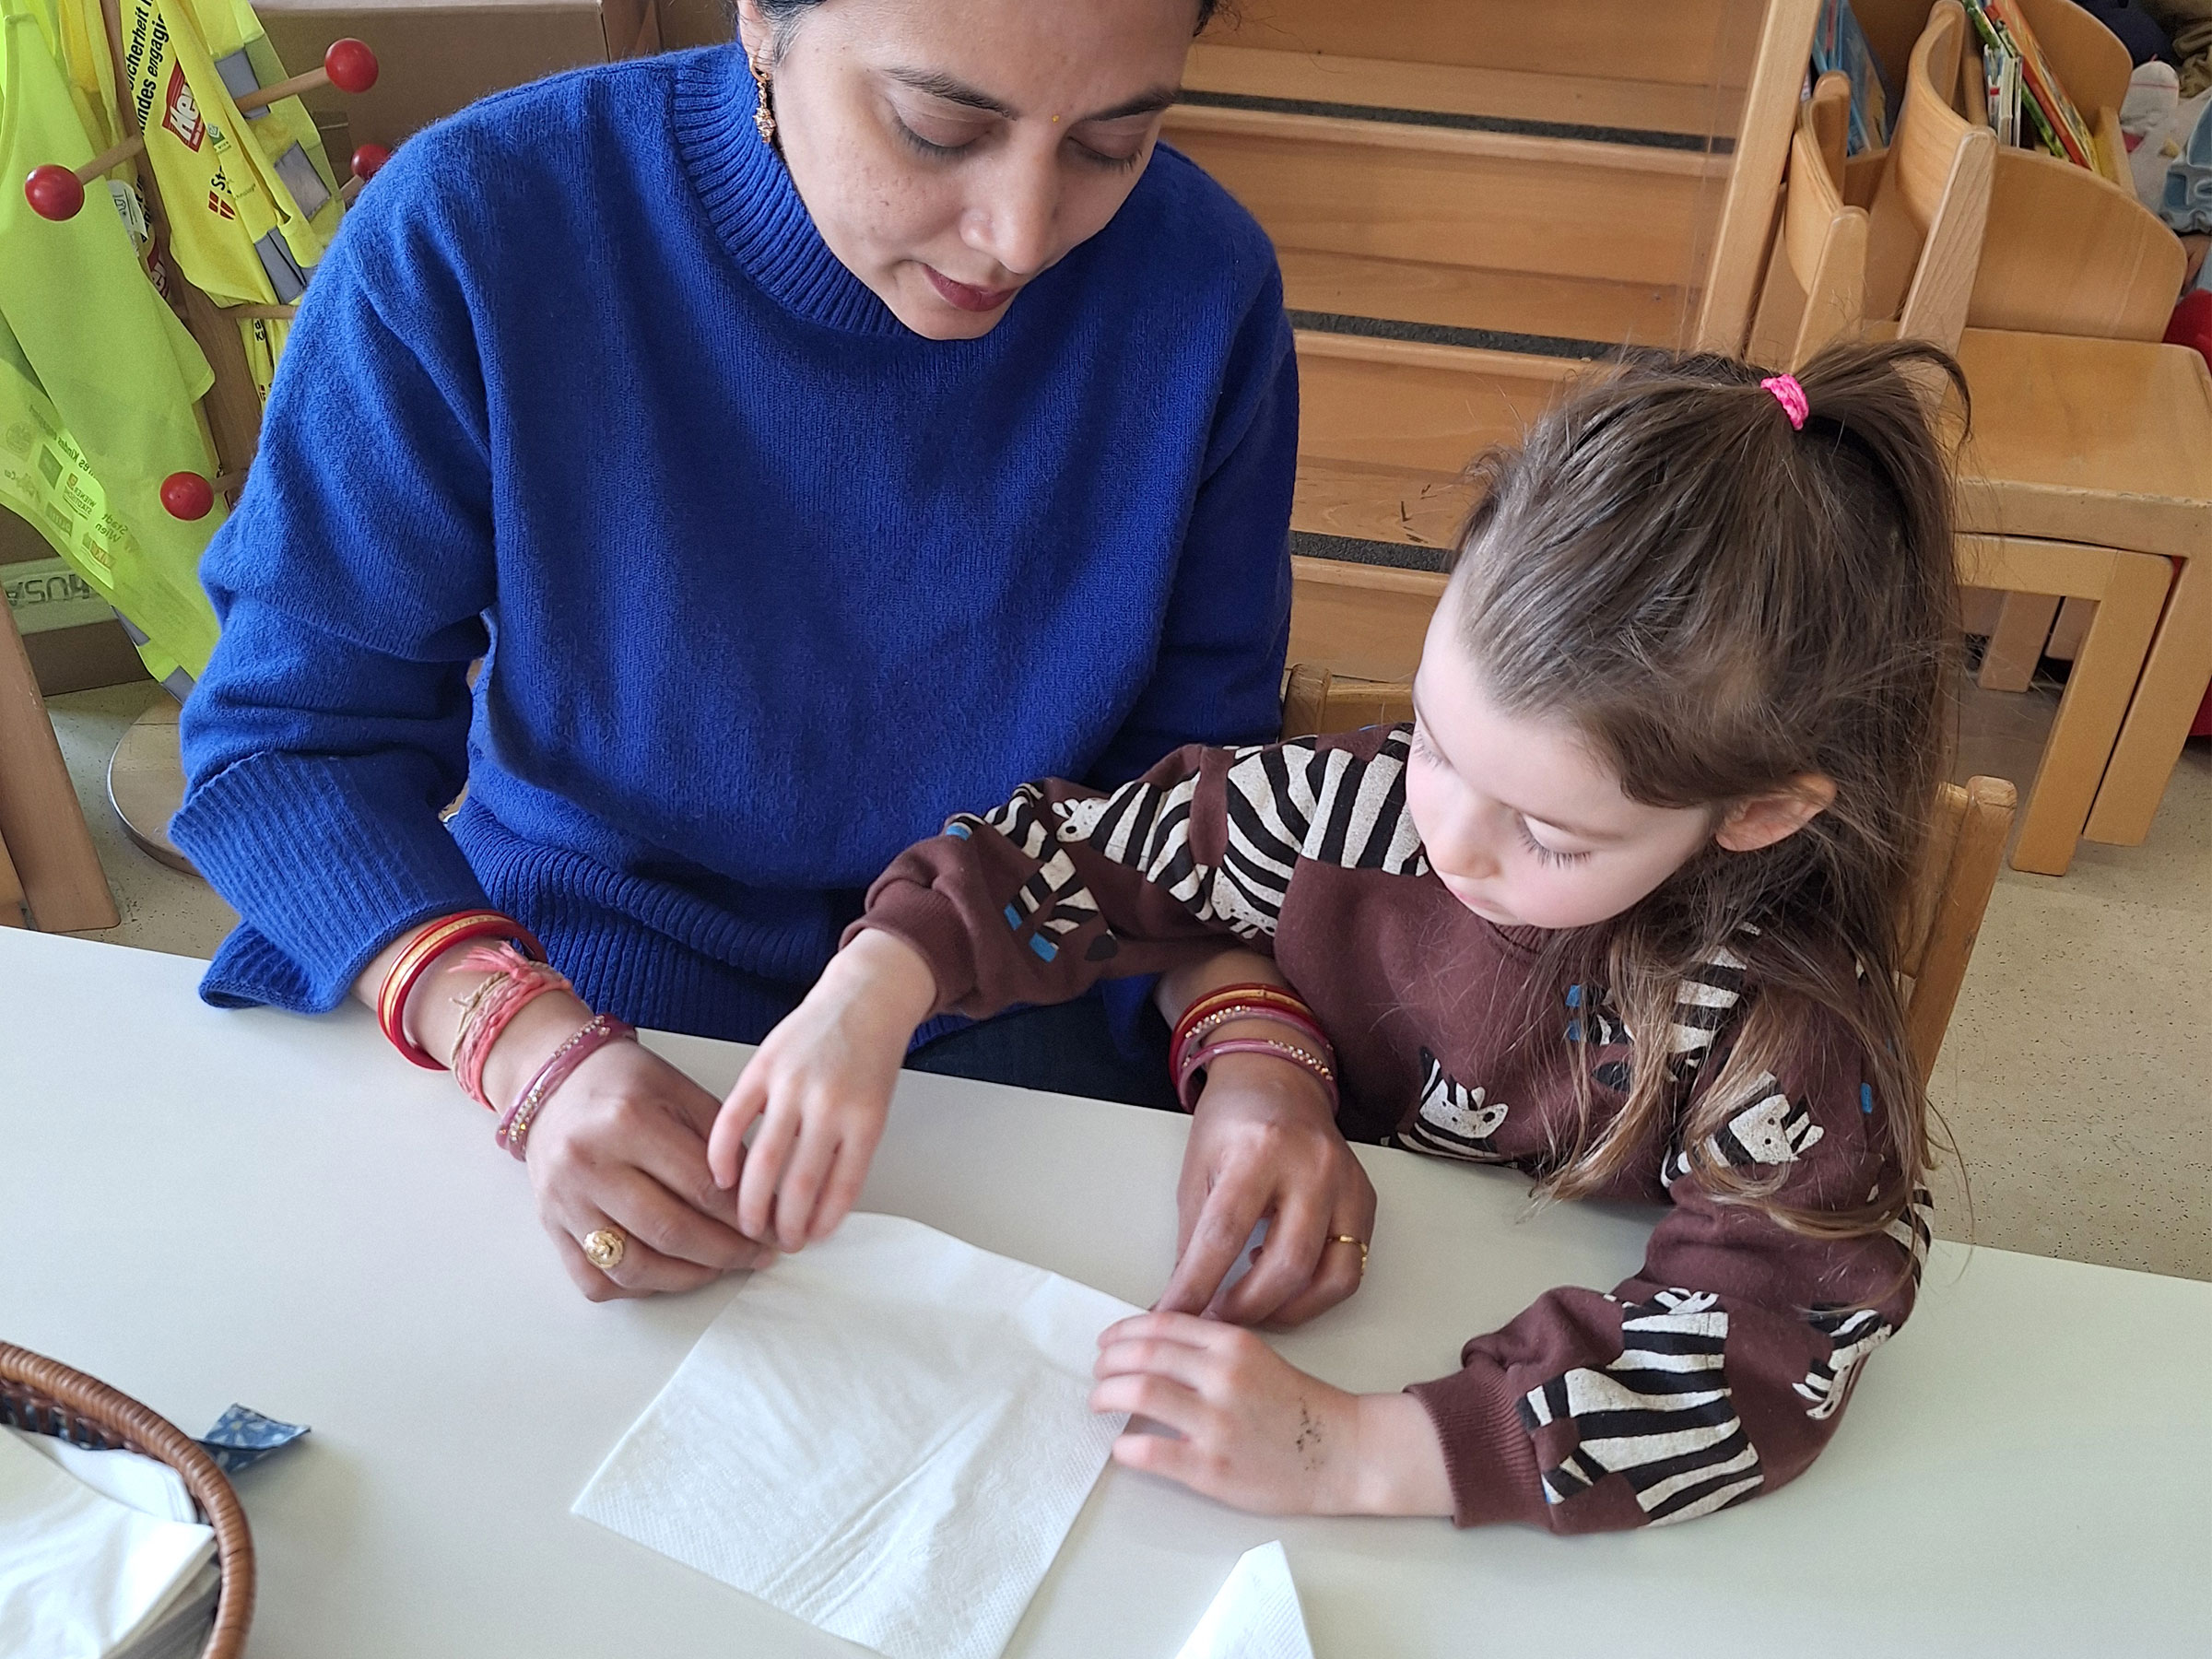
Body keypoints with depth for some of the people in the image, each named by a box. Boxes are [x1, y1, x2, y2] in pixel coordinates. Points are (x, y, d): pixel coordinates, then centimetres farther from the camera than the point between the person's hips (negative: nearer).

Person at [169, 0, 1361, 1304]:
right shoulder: (472, 232, -18)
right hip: (590, 984, 1)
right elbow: (291, 733, -11)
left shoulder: (1200, 283, -13)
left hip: (1009, 1011, 1)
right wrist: (533, 1051, -28)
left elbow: (1199, 739, -3)